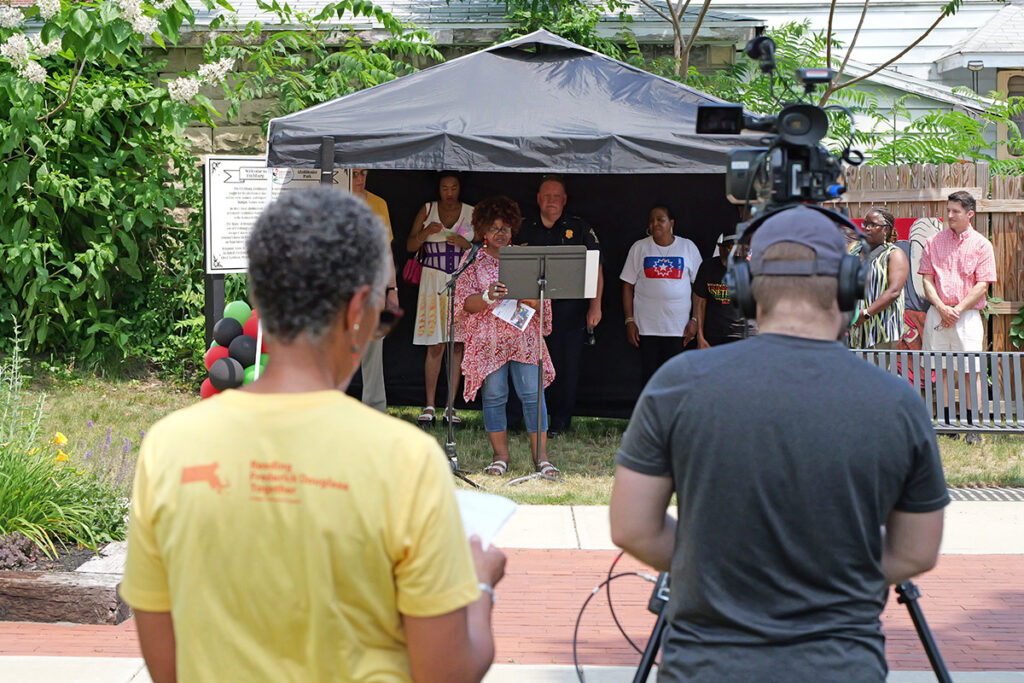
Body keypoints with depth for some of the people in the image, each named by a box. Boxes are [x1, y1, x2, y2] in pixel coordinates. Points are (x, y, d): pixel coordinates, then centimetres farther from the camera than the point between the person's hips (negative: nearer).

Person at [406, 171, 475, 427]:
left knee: (458, 344, -1)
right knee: (436, 345, -5)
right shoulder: (427, 210, 9)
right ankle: (429, 407, 0)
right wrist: (426, 232, -11)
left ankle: (451, 406, 5)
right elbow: (410, 246, 7)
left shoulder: (472, 213, 9)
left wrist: (465, 244, -10)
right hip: (434, 281, -1)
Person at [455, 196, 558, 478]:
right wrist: (488, 297, -23)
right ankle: (500, 455, 12)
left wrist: (529, 299, -17)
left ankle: (540, 456, 1)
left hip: (525, 338, 1)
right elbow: (467, 304, -3)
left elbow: (542, 299, 6)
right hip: (488, 341, -1)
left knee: (533, 394, -5)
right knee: (493, 396, 0)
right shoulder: (473, 261, 6)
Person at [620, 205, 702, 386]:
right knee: (649, 376, 0)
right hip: (646, 327, 0)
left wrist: (695, 320, -1)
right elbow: (628, 286, 6)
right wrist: (629, 321, -1)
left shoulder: (688, 247, 7)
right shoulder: (639, 247, 7)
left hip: (678, 327, 0)